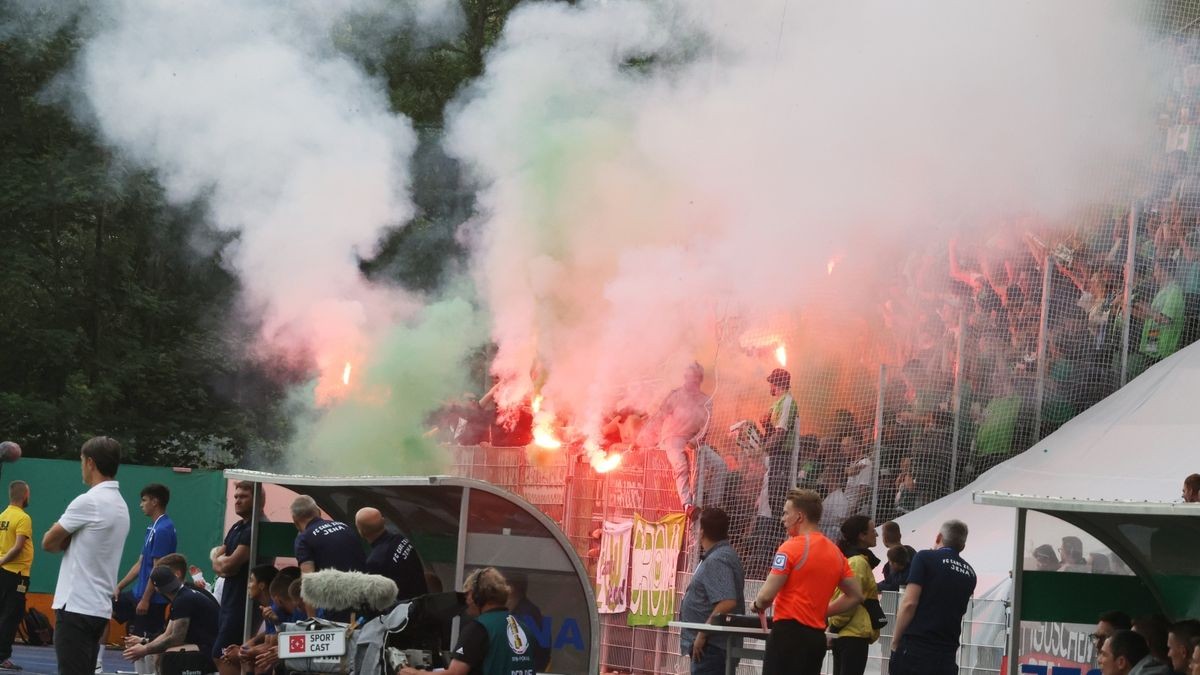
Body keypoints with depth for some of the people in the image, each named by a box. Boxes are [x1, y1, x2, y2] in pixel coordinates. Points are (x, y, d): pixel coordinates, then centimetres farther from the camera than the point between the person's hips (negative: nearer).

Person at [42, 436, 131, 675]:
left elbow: (49, 543, -5)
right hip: (100, 608, 9)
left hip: (76, 608, -9)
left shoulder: (88, 501, -13)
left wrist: (64, 541, 12)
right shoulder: (120, 505, 13)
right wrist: (70, 541, 0)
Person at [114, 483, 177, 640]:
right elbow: (140, 564, 18)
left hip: (152, 600, -10)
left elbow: (157, 569, -20)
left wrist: (145, 600, -19)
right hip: (139, 593, 10)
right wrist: (118, 587, 16)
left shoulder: (163, 530, -17)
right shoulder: (153, 528, 13)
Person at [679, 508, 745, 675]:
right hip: (715, 645, 11)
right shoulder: (724, 555, 16)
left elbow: (727, 602, -28)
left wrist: (702, 635, -22)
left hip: (711, 647, -11)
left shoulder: (717, 561, -17)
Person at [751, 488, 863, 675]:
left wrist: (757, 605, 8)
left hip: (789, 632, -8)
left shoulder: (792, 547, -9)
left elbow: (767, 595, -13)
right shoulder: (835, 552, 14)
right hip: (817, 636, 8)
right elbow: (855, 596, 19)